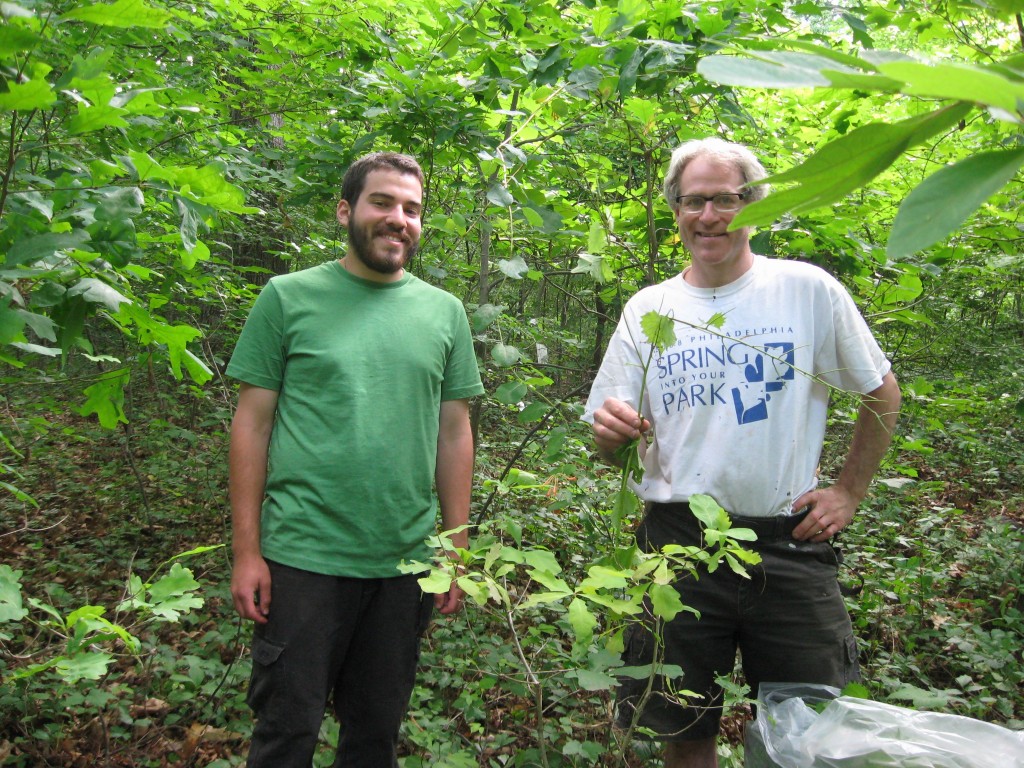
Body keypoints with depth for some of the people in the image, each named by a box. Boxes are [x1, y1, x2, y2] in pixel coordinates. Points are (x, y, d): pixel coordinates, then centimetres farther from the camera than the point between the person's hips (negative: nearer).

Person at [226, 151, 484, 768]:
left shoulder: (445, 312, 7)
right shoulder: (289, 297, -1)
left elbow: (455, 434, 8)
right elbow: (252, 423, -1)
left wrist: (458, 550, 6)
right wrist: (247, 550, -5)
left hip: (407, 561, 3)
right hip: (303, 557, -2)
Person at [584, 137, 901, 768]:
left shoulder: (809, 290, -1)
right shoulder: (646, 310, 4)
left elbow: (882, 393, 10)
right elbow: (612, 448, 6)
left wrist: (850, 492, 3)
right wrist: (614, 431, -16)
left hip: (791, 546, -1)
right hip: (677, 543, 1)